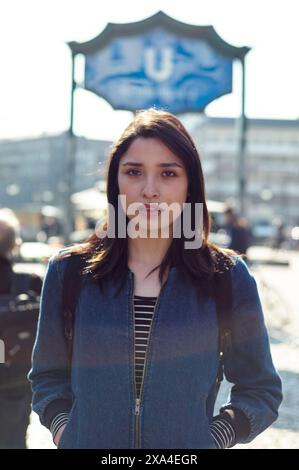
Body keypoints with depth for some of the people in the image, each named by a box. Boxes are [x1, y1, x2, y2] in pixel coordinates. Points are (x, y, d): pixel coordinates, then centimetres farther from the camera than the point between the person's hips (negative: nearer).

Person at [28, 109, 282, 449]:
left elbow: (260, 390, 1)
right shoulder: (68, 271, -3)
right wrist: (64, 433, -9)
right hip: (87, 442, 1)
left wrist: (213, 440, -12)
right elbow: (48, 377, 7)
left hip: (192, 444, 0)